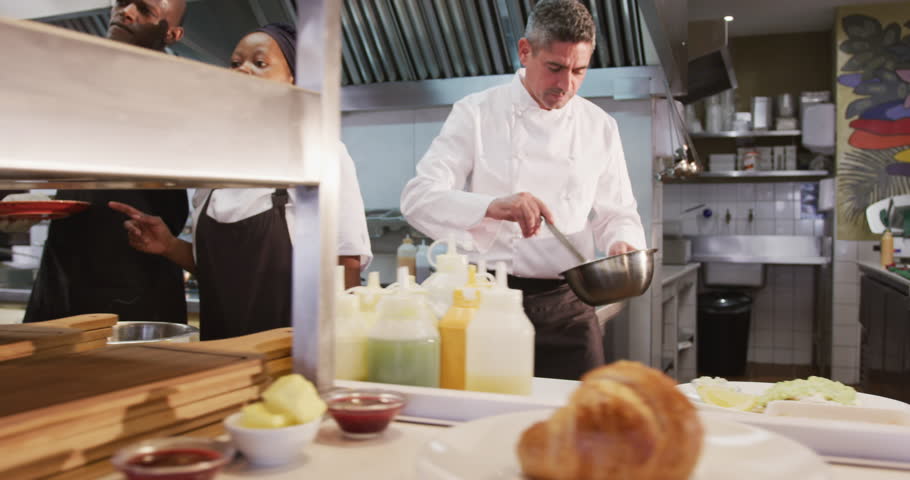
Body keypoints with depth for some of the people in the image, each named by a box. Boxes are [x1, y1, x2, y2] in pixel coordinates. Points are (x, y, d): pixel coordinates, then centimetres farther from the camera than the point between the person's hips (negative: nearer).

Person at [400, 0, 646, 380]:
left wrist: (622, 244, -10)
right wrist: (493, 206, -28)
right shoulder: (476, 113, -2)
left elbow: (617, 214, 14)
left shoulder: (599, 127, 8)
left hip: (567, 309, 3)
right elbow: (419, 198, -11)